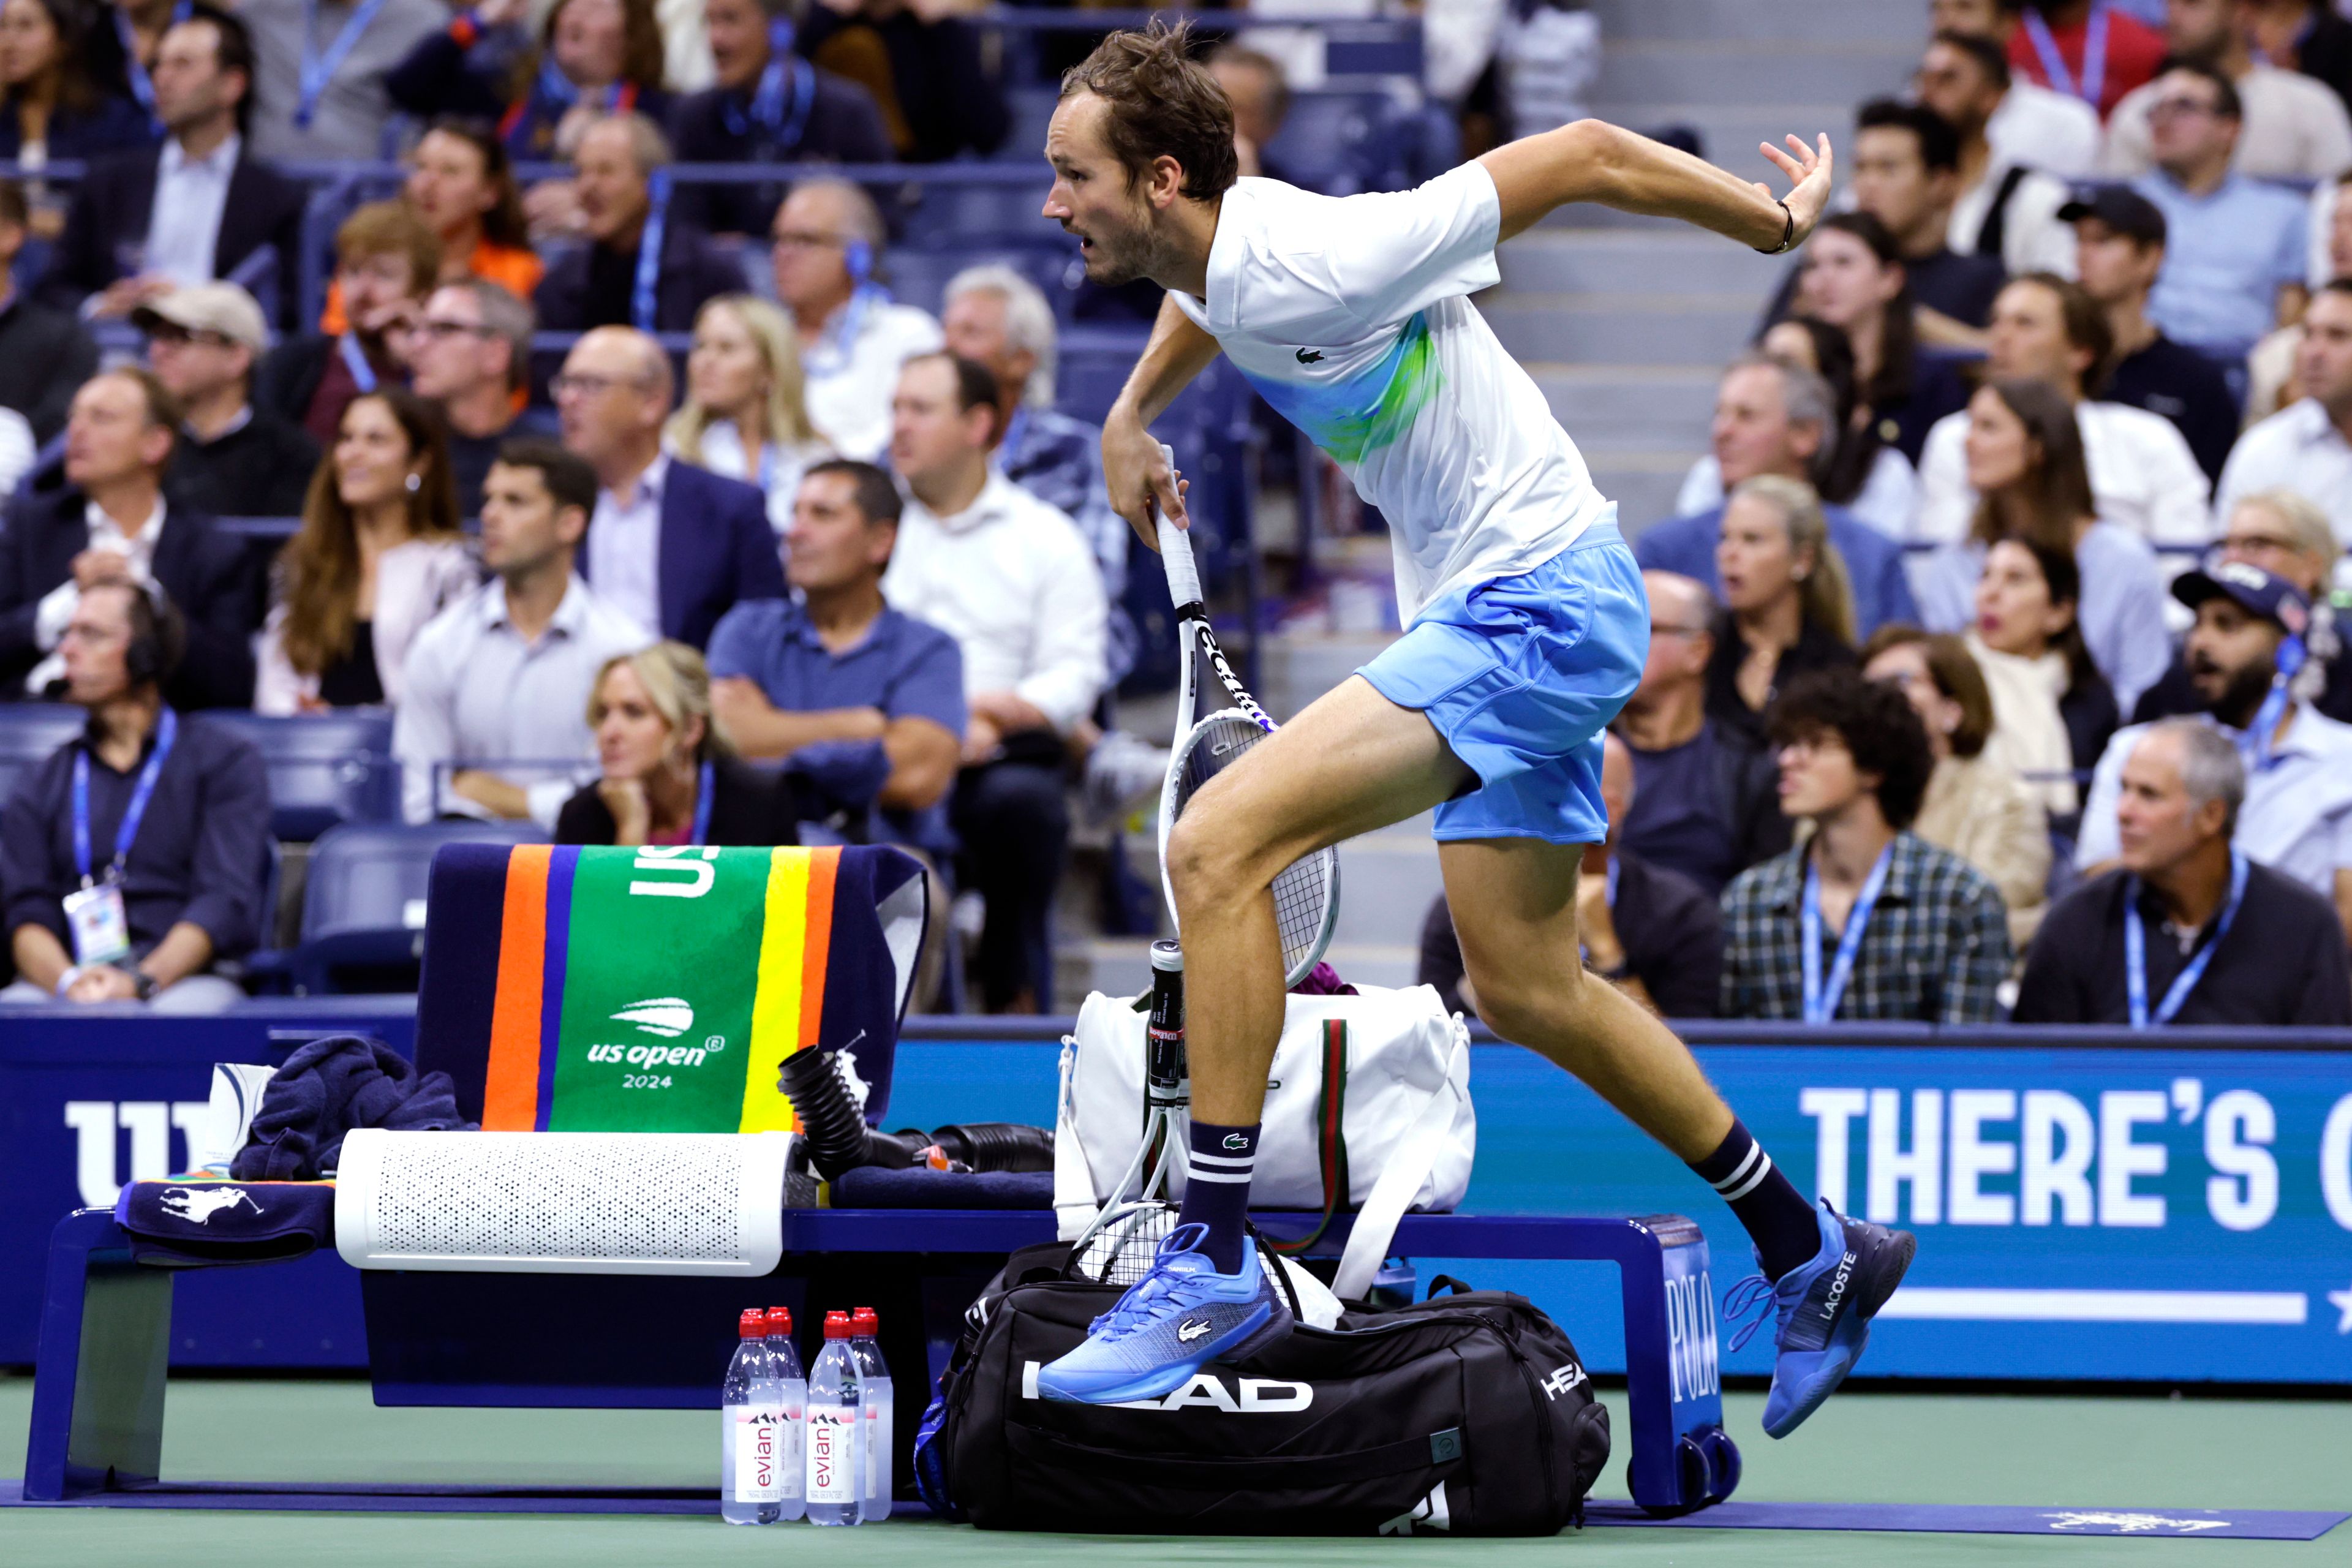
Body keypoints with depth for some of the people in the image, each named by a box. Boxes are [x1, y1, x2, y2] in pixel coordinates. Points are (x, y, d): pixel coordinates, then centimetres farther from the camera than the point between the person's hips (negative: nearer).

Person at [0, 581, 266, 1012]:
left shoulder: (224, 759, 12)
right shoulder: (43, 784, 23)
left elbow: (227, 901, -1)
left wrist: (140, 983, -18)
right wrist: (69, 982, -15)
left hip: (184, 978, -2)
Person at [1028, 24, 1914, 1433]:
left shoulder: (1313, 264, -25)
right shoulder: (1221, 254, 2)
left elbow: (1581, 155, -19)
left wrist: (1777, 222, -8)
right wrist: (1133, 414, 24)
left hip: (1541, 602, -10)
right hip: (1492, 615, 10)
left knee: (1220, 843, -20)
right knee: (1523, 989, 16)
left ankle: (1214, 1262, -18)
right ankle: (1813, 1254, 30)